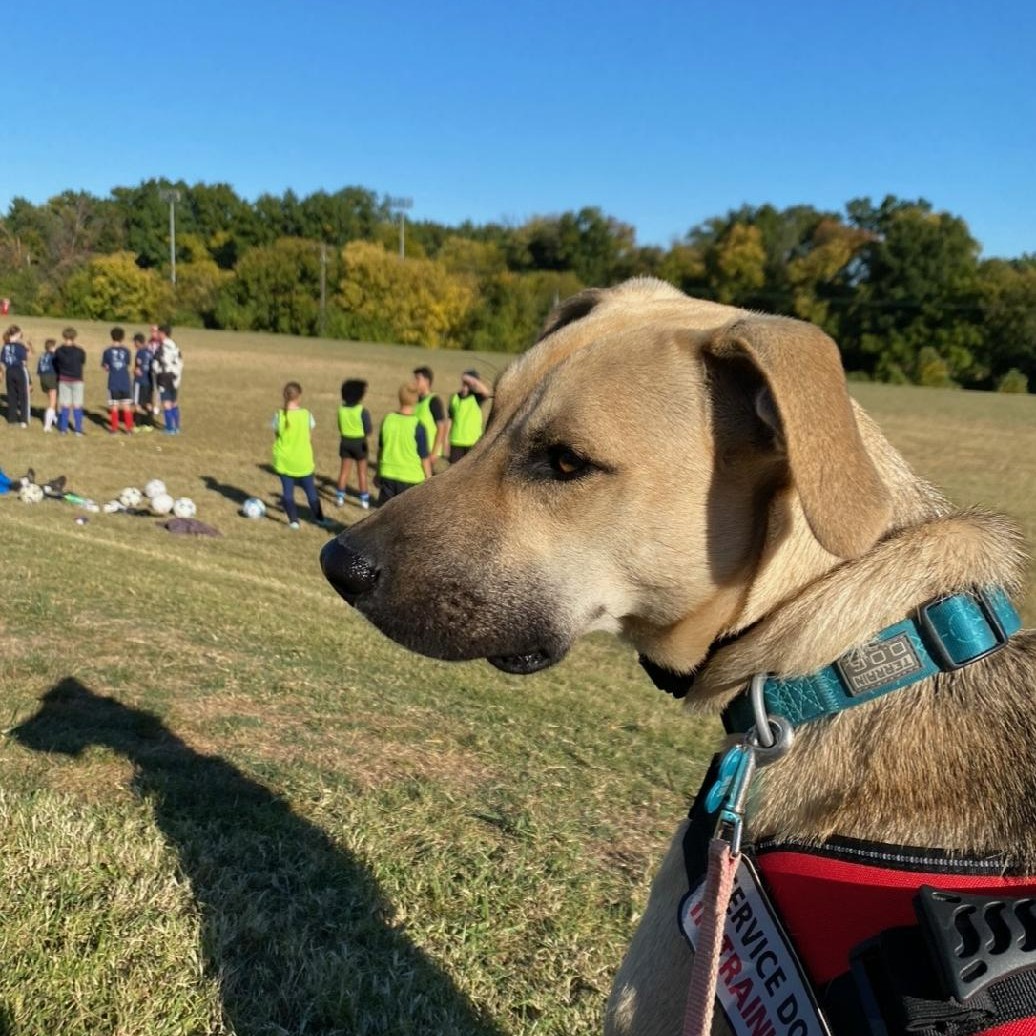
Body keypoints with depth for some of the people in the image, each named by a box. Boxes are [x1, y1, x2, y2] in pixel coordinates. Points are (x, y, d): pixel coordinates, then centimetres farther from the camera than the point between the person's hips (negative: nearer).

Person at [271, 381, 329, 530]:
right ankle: (319, 518, 25)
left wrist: (278, 455, 11)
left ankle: (293, 520, 7)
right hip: (303, 460, 0)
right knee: (310, 490, 15)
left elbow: (276, 438, -3)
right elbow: (309, 438, -1)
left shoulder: (279, 416, -11)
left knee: (287, 490, 11)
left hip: (284, 460, 0)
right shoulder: (306, 414, -10)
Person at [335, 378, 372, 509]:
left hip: (345, 441, 3)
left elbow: (340, 427, 4)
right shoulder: (363, 411, -18)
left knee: (344, 469, 14)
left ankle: (340, 496, 15)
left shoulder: (342, 409, -5)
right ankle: (364, 499, 13)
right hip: (359, 442, -3)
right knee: (362, 471, 9)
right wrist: (371, 427, 5)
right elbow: (368, 431, -15)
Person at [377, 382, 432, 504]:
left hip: (388, 475, 4)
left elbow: (380, 448, 9)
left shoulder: (388, 420, -2)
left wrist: (379, 472, 22)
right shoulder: (417, 426, -15)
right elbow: (424, 457, -9)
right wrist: (428, 479, 3)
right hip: (411, 478, -4)